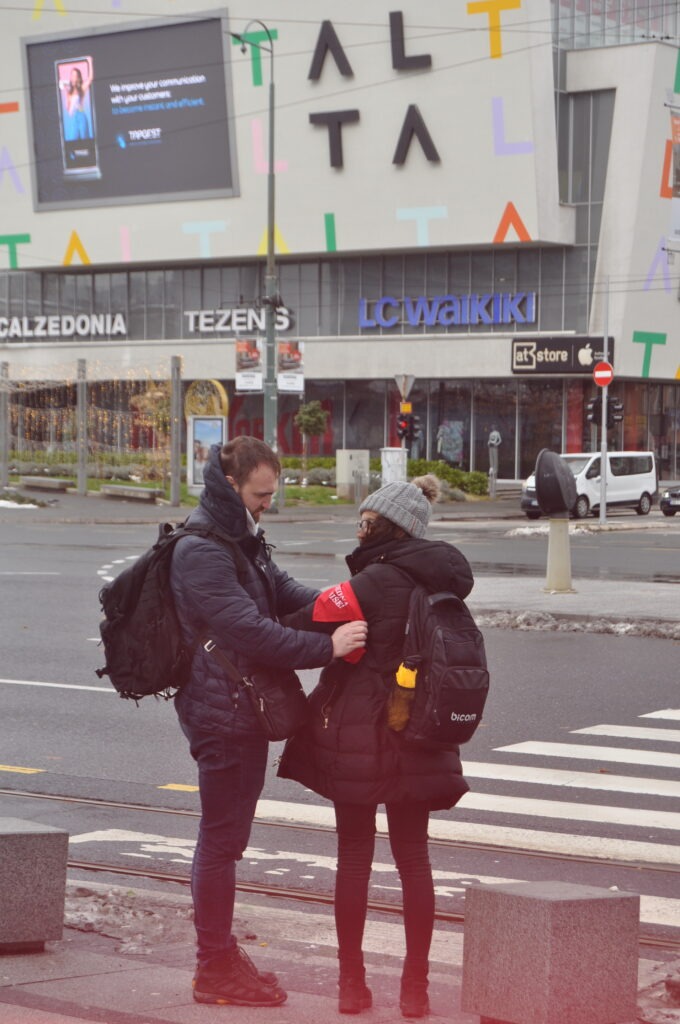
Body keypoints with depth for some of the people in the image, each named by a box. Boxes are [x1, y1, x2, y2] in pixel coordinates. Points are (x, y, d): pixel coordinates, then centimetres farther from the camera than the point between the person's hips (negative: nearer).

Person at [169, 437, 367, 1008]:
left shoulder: (243, 542, 16)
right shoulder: (202, 552, -18)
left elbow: (284, 593, 16)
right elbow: (249, 631, -25)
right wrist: (326, 647, -26)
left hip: (245, 711, 10)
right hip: (222, 714, -10)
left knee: (228, 837, 16)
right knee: (221, 839, -3)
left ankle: (223, 958, 26)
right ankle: (216, 969, 4)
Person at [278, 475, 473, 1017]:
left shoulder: (374, 582, -15)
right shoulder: (437, 582, 6)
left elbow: (304, 628, -16)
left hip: (360, 738, -5)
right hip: (418, 737, 5)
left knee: (354, 856, 4)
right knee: (413, 856, 8)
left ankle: (352, 982, 8)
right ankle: (416, 985, 9)